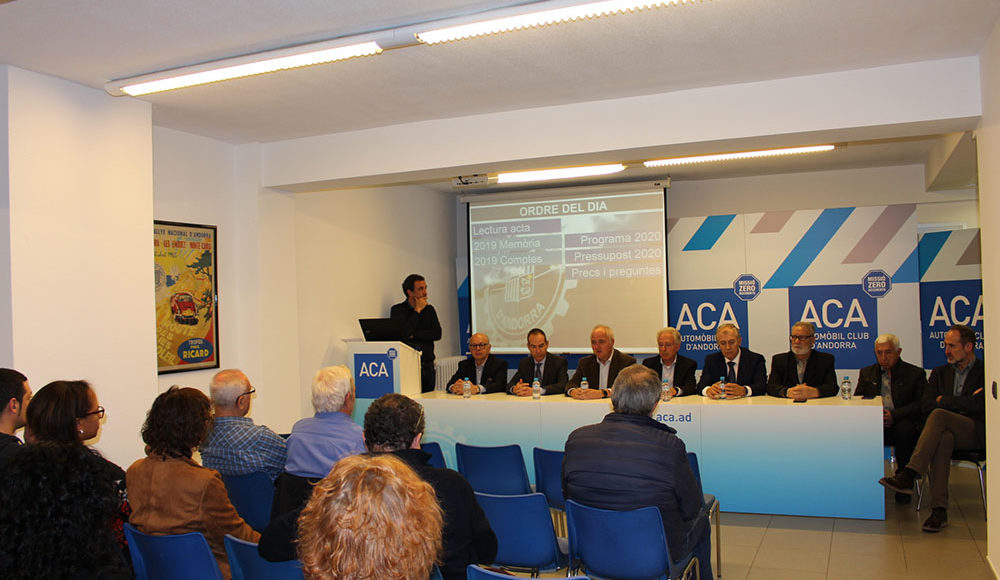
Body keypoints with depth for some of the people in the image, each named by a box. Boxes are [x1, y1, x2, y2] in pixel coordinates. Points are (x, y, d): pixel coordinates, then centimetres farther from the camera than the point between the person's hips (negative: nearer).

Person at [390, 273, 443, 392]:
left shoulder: (429, 310, 13)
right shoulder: (397, 310, 1)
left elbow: (437, 334, 1)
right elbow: (403, 333, -14)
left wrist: (414, 335, -9)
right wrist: (417, 310, -5)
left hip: (427, 367, 4)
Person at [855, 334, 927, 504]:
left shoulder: (915, 373, 9)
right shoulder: (866, 373, 19)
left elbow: (922, 404, -4)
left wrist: (894, 415, -20)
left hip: (902, 423, -2)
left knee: (905, 429, -37)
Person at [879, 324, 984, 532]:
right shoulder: (940, 373, 20)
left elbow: (979, 406, -11)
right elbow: (926, 404, 6)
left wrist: (944, 400, -1)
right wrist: (962, 404, -5)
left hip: (976, 433, -4)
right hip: (946, 430, 4)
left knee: (939, 415, -33)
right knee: (943, 439, -35)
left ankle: (909, 476, -42)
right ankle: (939, 510, -40)